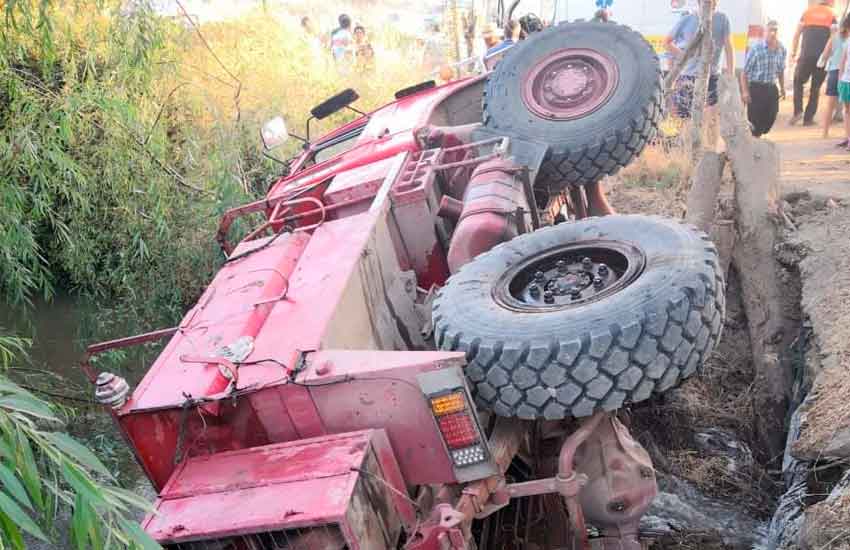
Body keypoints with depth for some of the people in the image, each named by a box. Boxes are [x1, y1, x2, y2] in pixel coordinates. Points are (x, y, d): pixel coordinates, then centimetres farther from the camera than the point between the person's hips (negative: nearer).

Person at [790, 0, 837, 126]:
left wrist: (794, 52, 11)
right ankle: (808, 118, 7)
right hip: (822, 57, -1)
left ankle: (798, 111, -2)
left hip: (806, 55, 1)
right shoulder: (832, 15, 4)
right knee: (816, 87, 8)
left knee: (798, 82, 16)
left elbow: (797, 35, 6)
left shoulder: (807, 12, 10)